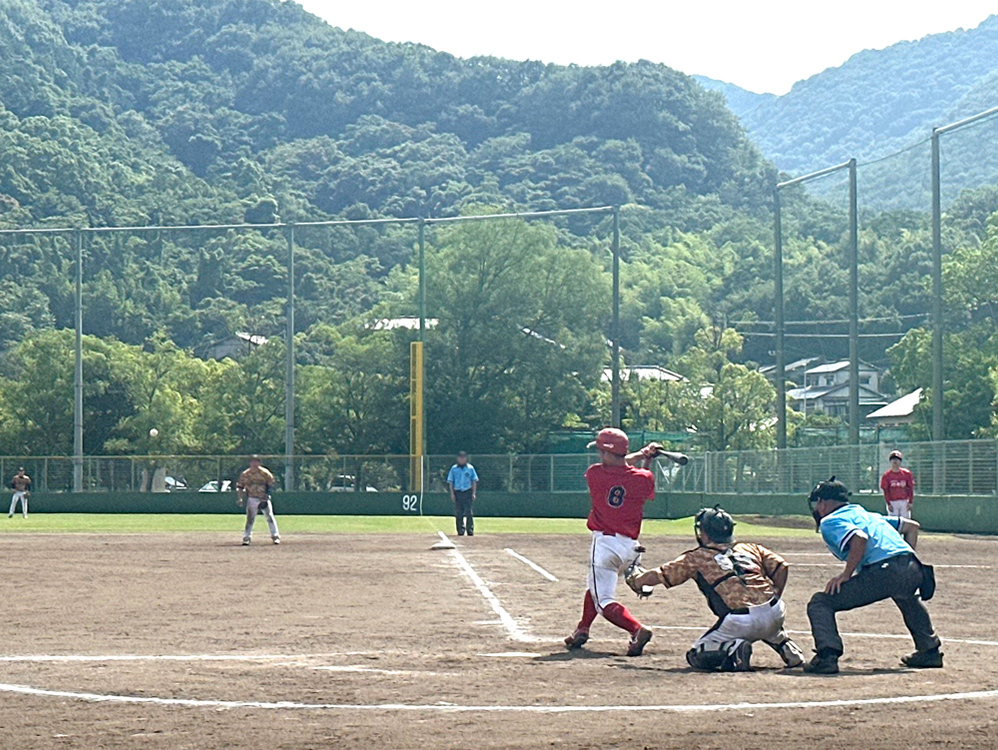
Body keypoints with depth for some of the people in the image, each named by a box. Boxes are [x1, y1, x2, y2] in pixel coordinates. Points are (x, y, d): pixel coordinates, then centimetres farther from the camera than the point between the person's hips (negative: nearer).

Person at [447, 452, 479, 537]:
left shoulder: (470, 468, 7)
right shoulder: (454, 468, 8)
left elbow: (474, 481, 8)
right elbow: (450, 481, 8)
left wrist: (474, 493, -1)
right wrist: (452, 494, -1)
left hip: (467, 492, -1)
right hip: (457, 492, 1)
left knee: (469, 512, -6)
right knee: (458, 513, 0)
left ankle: (470, 530, -3)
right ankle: (460, 530, 6)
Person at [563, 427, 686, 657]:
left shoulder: (594, 474, -8)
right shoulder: (643, 479, -4)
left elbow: (616, 467, 13)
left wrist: (641, 454, 13)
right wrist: (646, 458, 22)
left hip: (605, 542, -5)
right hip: (630, 546, 5)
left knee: (604, 601, -6)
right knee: (594, 584, 29)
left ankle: (637, 630, -28)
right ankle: (582, 631, 37)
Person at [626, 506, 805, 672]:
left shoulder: (696, 558, 12)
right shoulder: (751, 548, 21)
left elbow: (657, 576, 14)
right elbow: (781, 567, 13)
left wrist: (636, 580, 33)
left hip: (740, 622, -5)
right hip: (775, 614, 5)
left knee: (696, 657, 12)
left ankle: (733, 650, -15)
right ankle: (788, 650, 18)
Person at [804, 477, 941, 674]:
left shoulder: (829, 521, 9)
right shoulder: (867, 515, 34)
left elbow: (859, 538, -12)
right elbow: (911, 526, 31)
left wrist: (846, 575, -7)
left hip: (883, 572, -8)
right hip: (914, 571, 8)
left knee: (820, 603, 0)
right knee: (907, 597, 44)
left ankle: (827, 656, -17)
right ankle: (930, 650, 45)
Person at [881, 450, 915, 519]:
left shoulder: (907, 473, 2)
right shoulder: (886, 475, 0)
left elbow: (910, 489, 4)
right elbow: (885, 491, 0)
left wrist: (910, 502, -3)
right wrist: (888, 504, -7)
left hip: (904, 502, 1)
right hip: (892, 502, -1)